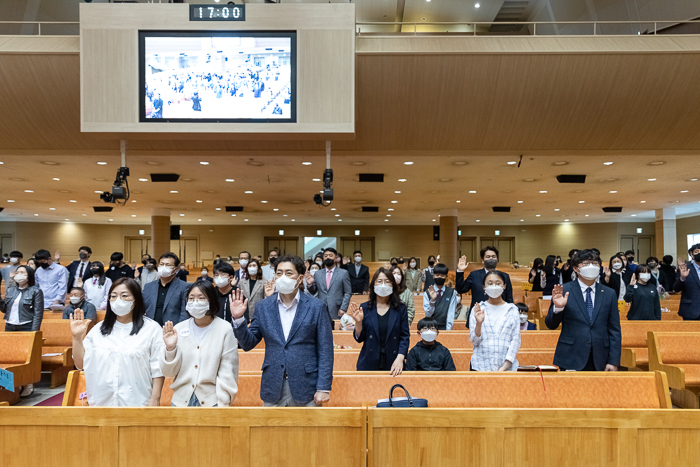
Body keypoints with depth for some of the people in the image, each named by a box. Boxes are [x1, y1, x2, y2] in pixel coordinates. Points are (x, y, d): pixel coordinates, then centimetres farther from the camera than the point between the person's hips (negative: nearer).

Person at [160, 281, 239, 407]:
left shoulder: (225, 329, -7)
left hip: (211, 401, -2)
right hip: (181, 400, 3)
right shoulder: (178, 329, 2)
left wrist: (223, 403, -9)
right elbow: (169, 373, 3)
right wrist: (170, 348, -12)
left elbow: (228, 372, -5)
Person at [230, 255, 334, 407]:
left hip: (305, 388, -2)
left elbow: (325, 350, -3)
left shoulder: (316, 307, -2)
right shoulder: (263, 307, 5)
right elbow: (248, 344, 6)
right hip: (273, 389, 2)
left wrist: (324, 388, -8)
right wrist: (238, 319, -9)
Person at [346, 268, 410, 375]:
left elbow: (405, 337, -2)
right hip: (368, 364, 0)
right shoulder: (365, 308, 1)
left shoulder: (401, 309, 1)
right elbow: (359, 339, 2)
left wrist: (400, 358, -15)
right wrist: (358, 322, -16)